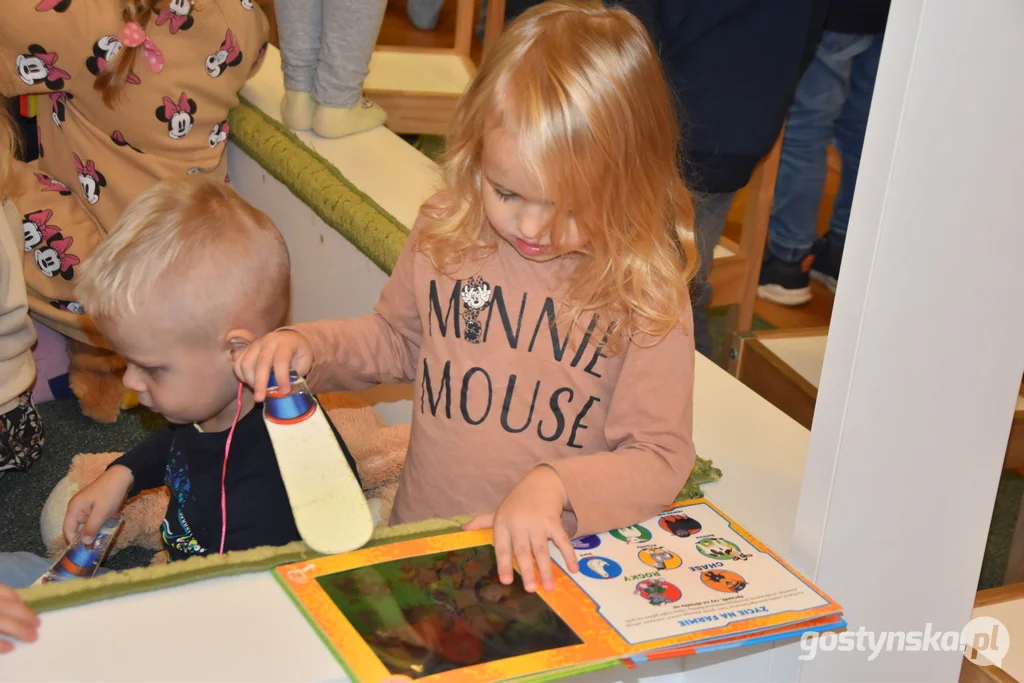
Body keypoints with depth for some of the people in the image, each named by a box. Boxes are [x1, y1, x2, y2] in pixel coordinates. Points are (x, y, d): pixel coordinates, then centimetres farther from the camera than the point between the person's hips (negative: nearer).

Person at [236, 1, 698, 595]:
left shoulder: (647, 293, -11)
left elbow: (661, 457, -8)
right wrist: (310, 345, 3)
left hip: (545, 562, -3)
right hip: (420, 540, 3)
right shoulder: (444, 236, 0)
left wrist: (556, 485, -23)